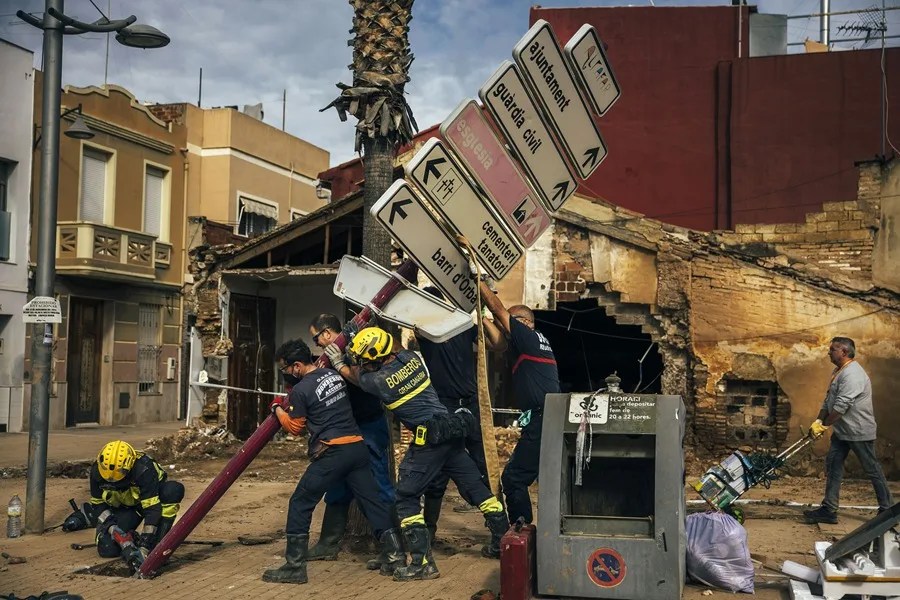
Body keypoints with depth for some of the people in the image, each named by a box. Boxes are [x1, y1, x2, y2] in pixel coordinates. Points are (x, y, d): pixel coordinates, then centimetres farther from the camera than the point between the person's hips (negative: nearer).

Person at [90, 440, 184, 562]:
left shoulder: (144, 469, -36)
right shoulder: (97, 471, -23)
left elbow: (152, 509, -36)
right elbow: (98, 503, -9)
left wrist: (144, 547, -39)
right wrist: (112, 528, -25)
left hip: (151, 497, -2)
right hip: (123, 507, 2)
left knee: (174, 489, -37)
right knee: (107, 550, -21)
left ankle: (156, 545, -25)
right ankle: (130, 537, 13)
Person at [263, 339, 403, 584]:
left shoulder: (301, 390, -8)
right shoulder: (335, 374, 12)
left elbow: (294, 427, 4)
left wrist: (277, 408, 19)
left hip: (332, 453, -7)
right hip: (358, 446, 7)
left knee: (300, 504, 5)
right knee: (371, 501, 12)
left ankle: (295, 566, 6)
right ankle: (396, 556, 11)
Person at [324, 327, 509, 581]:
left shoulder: (379, 381, -13)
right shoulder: (410, 357, 3)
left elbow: (356, 376, 11)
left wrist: (339, 364, 29)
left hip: (428, 439, -7)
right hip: (452, 429, 7)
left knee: (406, 498, 2)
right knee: (474, 485, 16)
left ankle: (422, 563, -2)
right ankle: (502, 540, 26)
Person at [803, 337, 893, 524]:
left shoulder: (852, 374, -22)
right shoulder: (838, 371, 11)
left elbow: (841, 406, -26)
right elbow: (828, 401, 14)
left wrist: (824, 425, -17)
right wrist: (818, 421, 1)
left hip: (859, 431, -10)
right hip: (842, 431, 10)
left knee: (872, 470, 3)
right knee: (833, 466, 5)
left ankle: (887, 509, 17)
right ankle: (829, 510, 6)